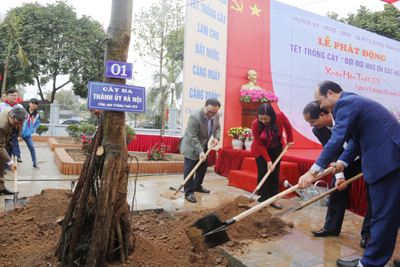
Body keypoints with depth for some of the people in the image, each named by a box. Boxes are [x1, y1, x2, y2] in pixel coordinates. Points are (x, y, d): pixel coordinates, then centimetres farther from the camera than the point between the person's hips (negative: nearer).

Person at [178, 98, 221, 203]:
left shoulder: (216, 115, -9)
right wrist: (200, 152, -28)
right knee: (189, 169, -6)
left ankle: (197, 186, 35)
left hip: (203, 145, 8)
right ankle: (189, 192, 3)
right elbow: (193, 138, -28)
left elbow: (217, 127, 11)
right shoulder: (195, 117, -31)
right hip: (191, 146, -7)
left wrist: (216, 137, -8)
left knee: (203, 167, 17)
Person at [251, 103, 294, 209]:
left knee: (275, 173, 0)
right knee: (263, 173, -9)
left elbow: (288, 127, -2)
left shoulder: (280, 116, -25)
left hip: (276, 148, 2)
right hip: (261, 150, -2)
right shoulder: (255, 125, -29)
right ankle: (263, 199, 2)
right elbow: (260, 145, -21)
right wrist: (268, 160, -24)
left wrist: (290, 140, 10)